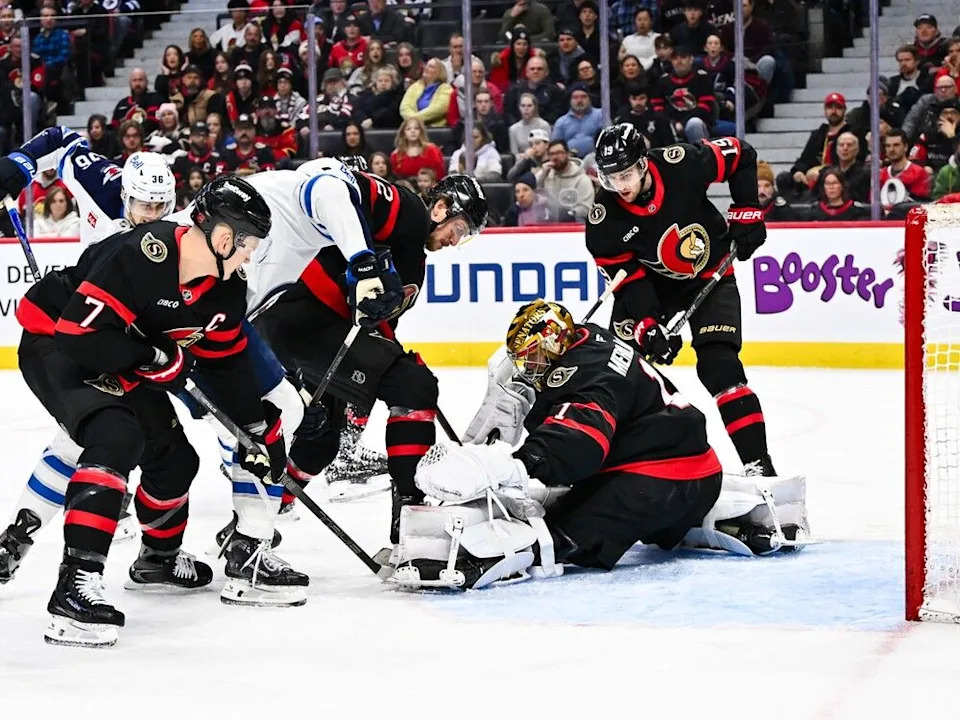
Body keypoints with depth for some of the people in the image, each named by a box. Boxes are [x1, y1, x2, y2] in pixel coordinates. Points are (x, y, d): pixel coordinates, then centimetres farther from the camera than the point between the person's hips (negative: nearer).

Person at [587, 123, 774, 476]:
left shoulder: (683, 164, -27)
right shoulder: (603, 219, -22)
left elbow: (741, 156, -9)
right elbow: (626, 276, -15)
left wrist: (746, 212, -11)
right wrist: (647, 324, -28)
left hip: (710, 276, -3)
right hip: (652, 284, 3)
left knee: (719, 366, -19)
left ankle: (757, 463, -17)